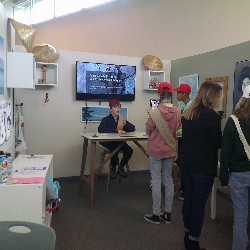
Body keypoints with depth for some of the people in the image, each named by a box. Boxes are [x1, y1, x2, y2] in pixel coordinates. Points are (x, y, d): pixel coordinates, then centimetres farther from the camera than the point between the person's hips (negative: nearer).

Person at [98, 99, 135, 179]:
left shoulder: (122, 119, 13)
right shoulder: (106, 119, -1)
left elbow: (133, 129, 7)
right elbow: (101, 129, -22)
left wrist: (125, 124, -13)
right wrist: (116, 130, -27)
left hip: (120, 142, 4)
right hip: (108, 142, -4)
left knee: (129, 150, -20)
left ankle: (121, 168, 5)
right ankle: (113, 168, -4)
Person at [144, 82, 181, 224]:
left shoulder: (155, 113, -19)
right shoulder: (178, 112, -7)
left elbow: (148, 130, -6)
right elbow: (178, 129, 7)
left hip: (156, 151, -4)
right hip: (170, 150, 5)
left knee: (156, 181, 5)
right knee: (169, 180, 14)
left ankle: (156, 215, 14)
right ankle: (168, 214, 24)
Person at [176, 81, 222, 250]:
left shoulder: (187, 113, 7)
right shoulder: (212, 116, -16)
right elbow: (218, 142, -10)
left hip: (186, 163, 7)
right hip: (203, 166, -7)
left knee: (188, 199, 17)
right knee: (199, 204, 4)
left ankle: (188, 236, 32)